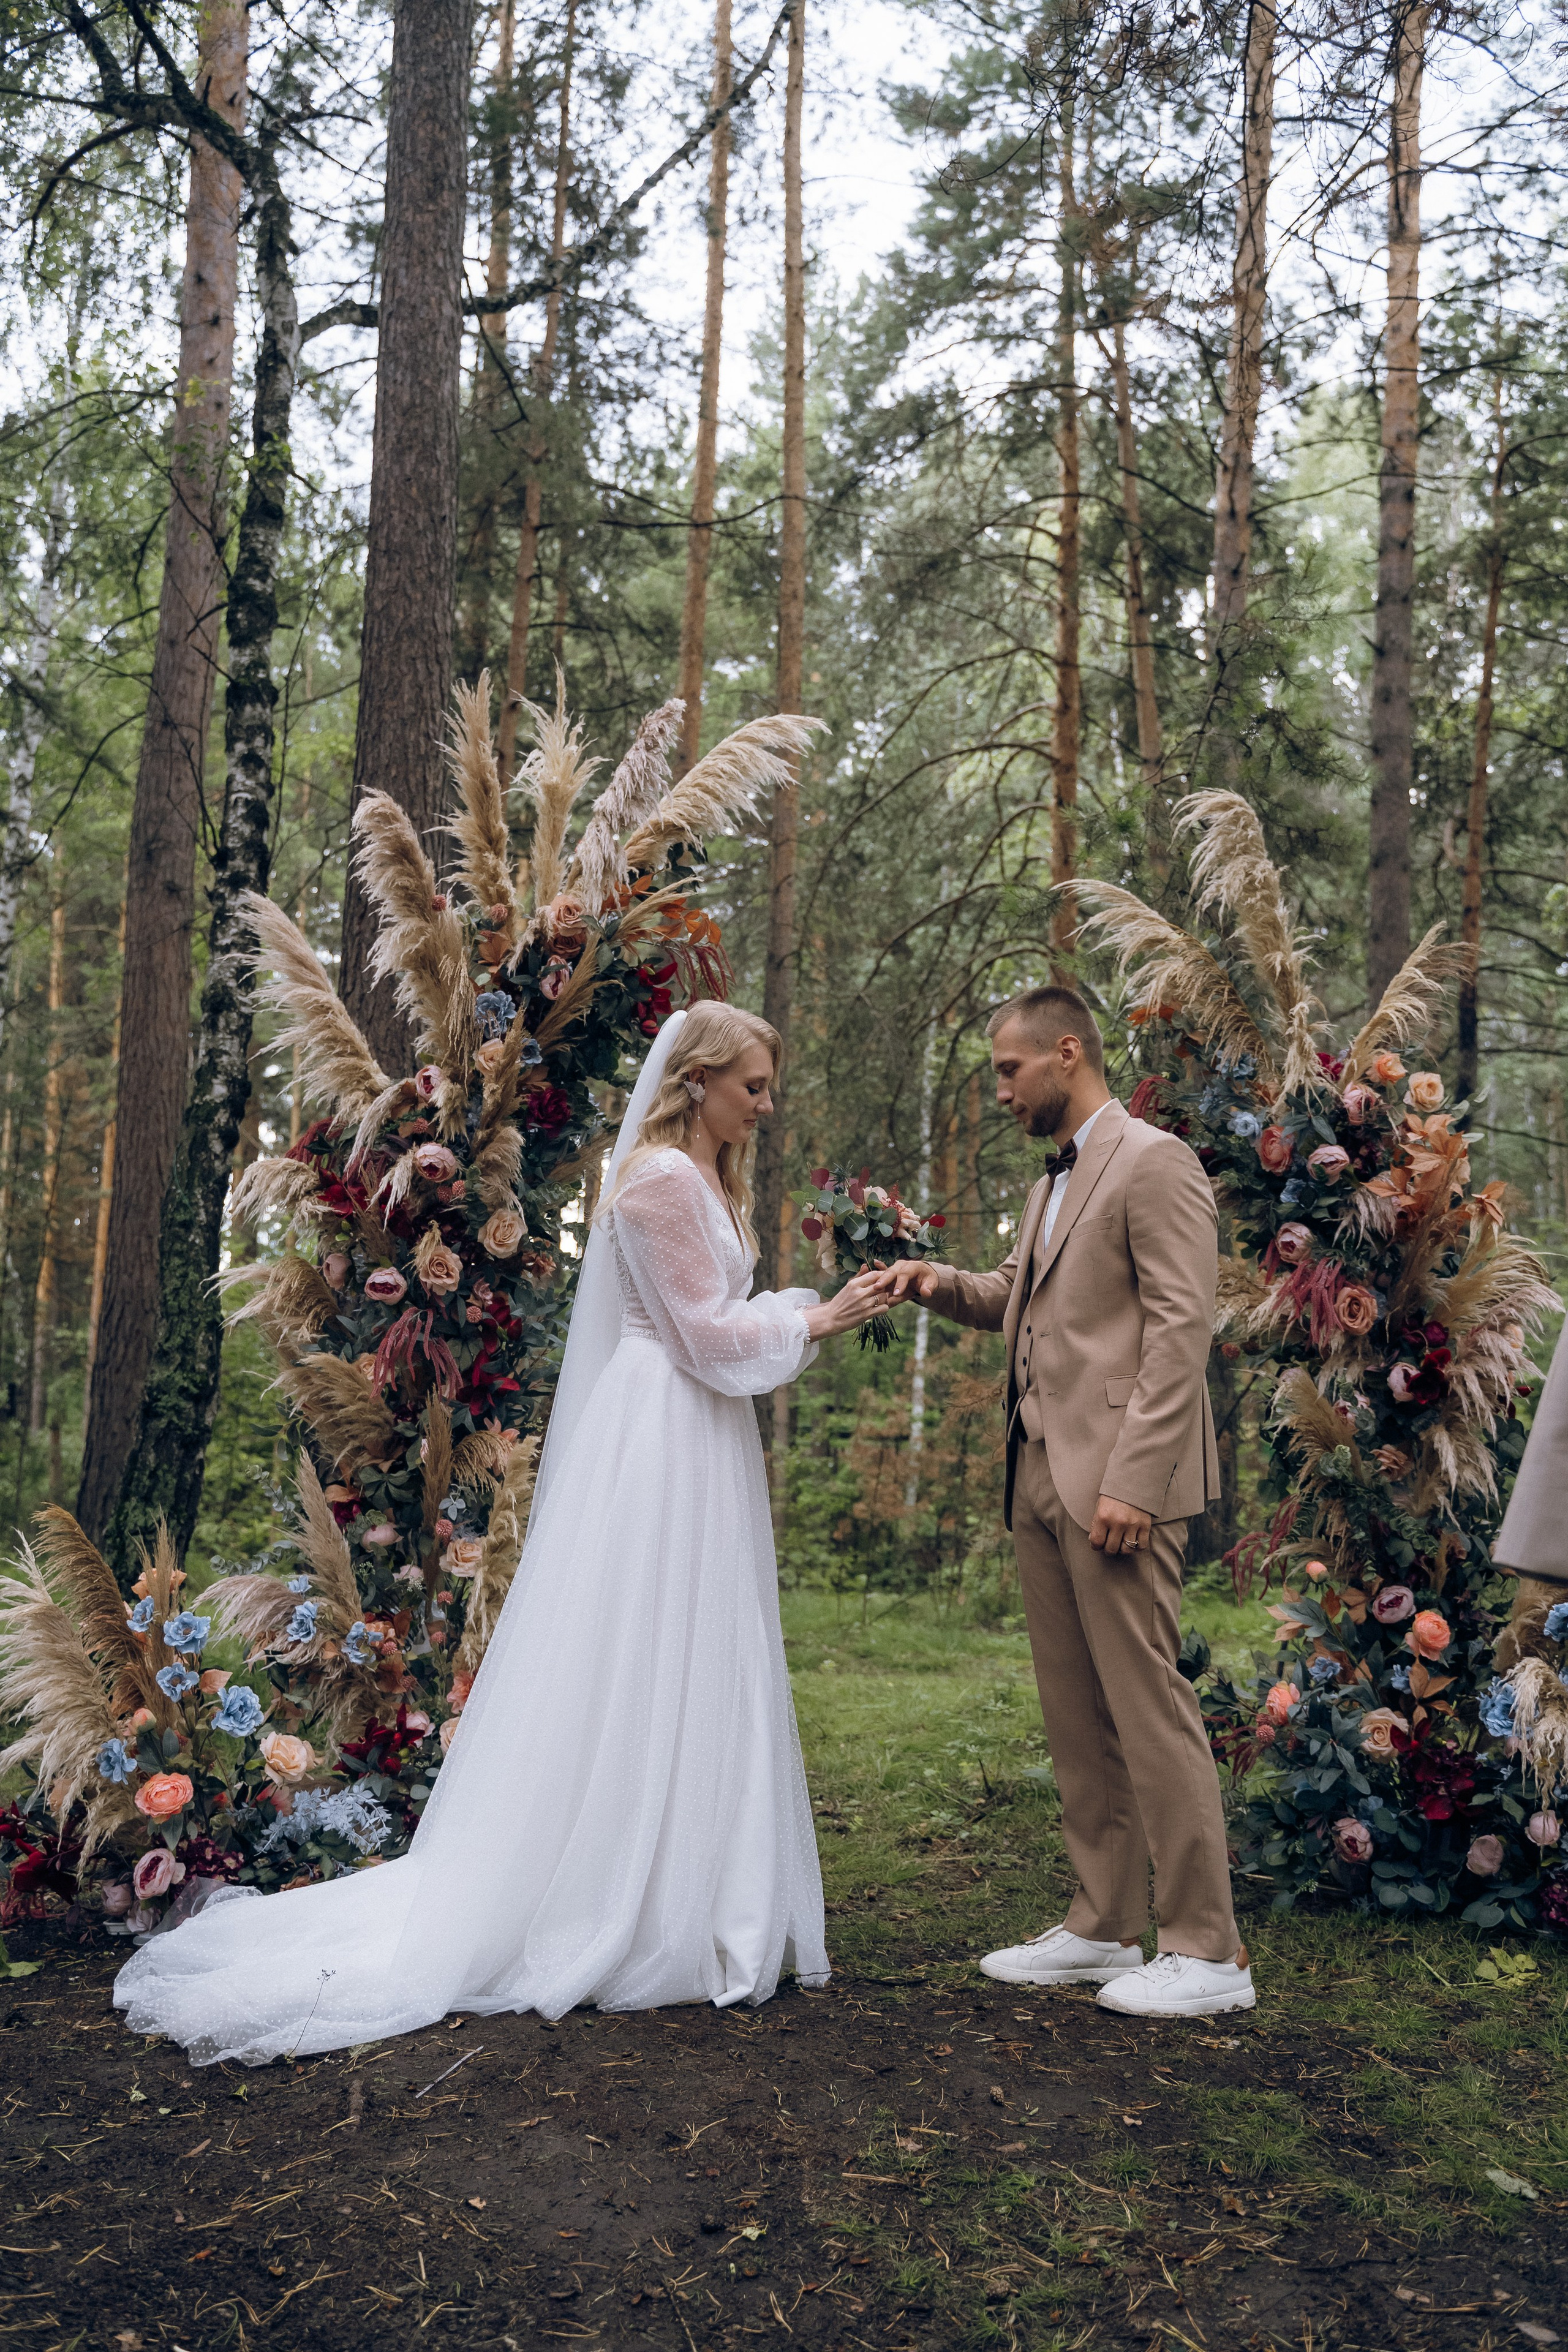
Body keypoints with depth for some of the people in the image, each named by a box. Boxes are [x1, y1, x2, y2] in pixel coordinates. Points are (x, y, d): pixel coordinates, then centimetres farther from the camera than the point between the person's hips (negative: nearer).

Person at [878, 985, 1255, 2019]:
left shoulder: (1154, 1162, -8)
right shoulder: (1053, 1182, 21)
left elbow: (1181, 1326, -15)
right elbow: (1019, 1300, 28)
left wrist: (1132, 1480, -20)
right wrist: (945, 1285, 6)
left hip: (1118, 1482, -9)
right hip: (1041, 1479, 9)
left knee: (1147, 1706, -5)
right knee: (1076, 1715, 12)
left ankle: (1208, 1952, 5)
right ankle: (1105, 1929, 22)